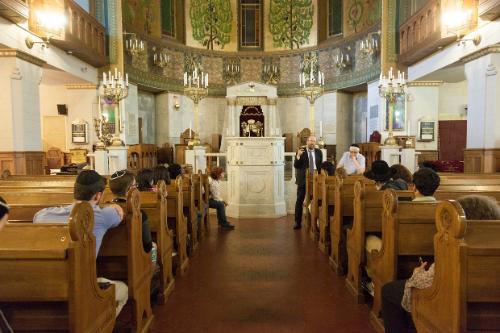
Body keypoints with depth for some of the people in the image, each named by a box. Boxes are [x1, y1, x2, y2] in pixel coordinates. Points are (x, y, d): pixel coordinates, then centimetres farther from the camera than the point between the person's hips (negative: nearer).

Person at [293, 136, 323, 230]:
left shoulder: (319, 152, 8)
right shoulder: (301, 151, -2)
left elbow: (321, 165, 14)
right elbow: (296, 166, -9)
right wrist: (298, 155, -25)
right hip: (303, 179, -2)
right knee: (299, 201, 0)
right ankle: (297, 222, 8)